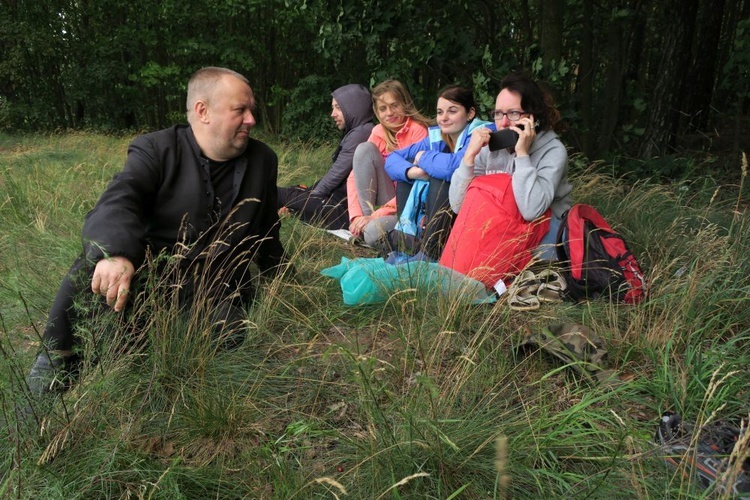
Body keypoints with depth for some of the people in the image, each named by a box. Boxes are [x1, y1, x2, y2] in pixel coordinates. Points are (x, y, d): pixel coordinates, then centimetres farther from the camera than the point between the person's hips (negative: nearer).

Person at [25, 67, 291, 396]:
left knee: (228, 341, -28)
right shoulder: (156, 150, -6)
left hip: (217, 289, 3)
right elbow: (116, 204, -26)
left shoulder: (263, 161, 7)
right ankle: (55, 361, -10)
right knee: (93, 270, -32)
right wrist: (115, 255, -47)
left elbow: (266, 232, 20)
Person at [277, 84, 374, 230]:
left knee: (286, 195, -1)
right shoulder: (356, 132, 17)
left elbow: (336, 174, -15)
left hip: (344, 208, -9)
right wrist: (309, 192, 7)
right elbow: (335, 173, 17)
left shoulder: (360, 134, -15)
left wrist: (309, 197, -3)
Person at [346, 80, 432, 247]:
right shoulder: (379, 132, 3)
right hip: (388, 199, 5)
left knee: (374, 232, -36)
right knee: (364, 149, -15)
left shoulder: (419, 131, -14)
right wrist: (356, 216, -18)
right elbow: (354, 176, -3)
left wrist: (376, 216, -24)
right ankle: (367, 216, -15)